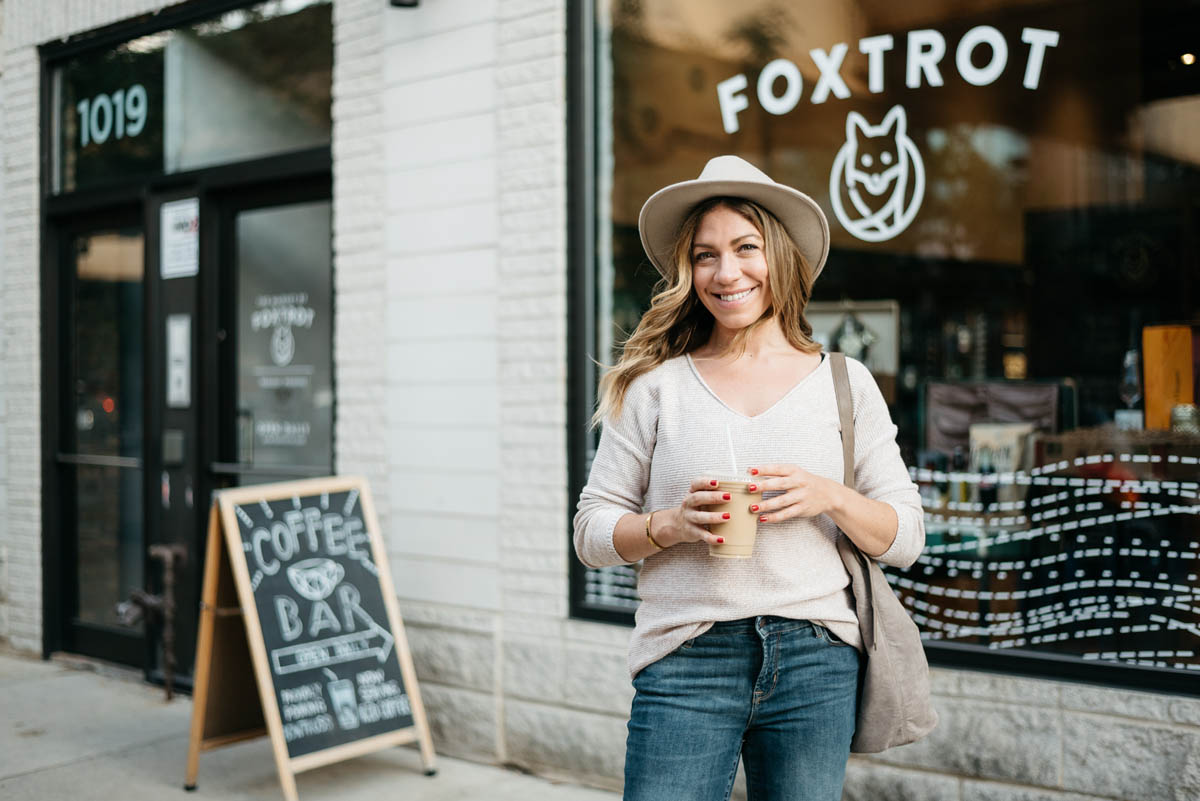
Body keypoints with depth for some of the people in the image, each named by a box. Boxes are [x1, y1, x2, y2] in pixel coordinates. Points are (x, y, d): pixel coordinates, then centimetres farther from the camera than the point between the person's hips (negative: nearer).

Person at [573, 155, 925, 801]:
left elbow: (905, 540, 7)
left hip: (815, 660, 2)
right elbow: (591, 530, 4)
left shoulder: (846, 384, 7)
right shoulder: (656, 386, 3)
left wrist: (831, 498, -11)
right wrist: (668, 525, -14)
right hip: (686, 659, -1)